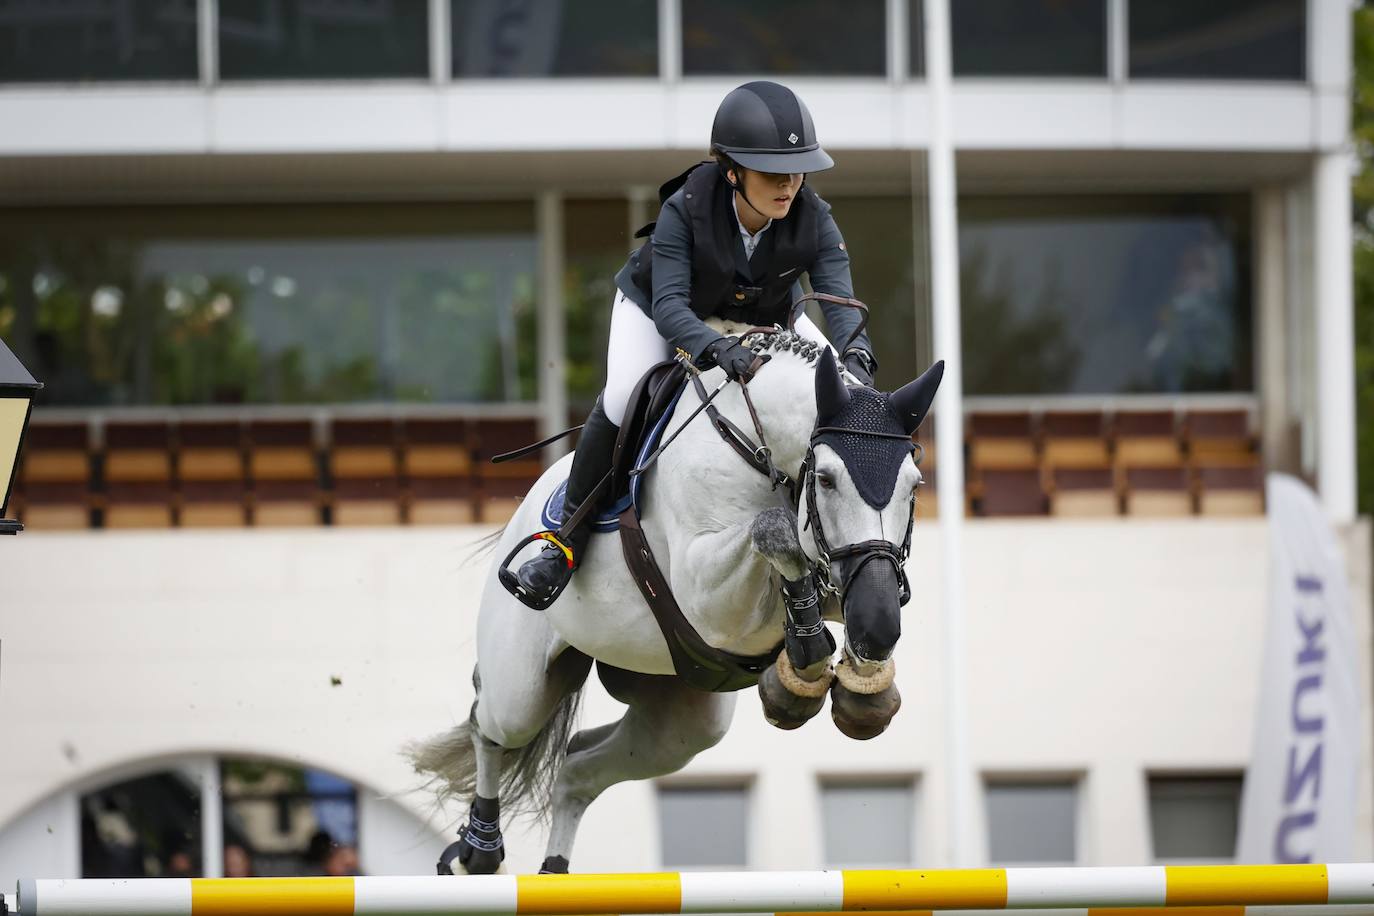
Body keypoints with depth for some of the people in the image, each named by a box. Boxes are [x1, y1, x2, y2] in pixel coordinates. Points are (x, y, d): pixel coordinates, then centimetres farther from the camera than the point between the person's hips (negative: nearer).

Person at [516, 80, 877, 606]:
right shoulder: (685, 208, -36)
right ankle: (567, 541, -16)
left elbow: (840, 300, -35)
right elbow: (669, 305, -43)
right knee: (623, 397, -29)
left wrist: (856, 355, -57)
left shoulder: (813, 218, -28)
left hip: (764, 318, 4)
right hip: (663, 309, -4)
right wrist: (717, 350, -63)